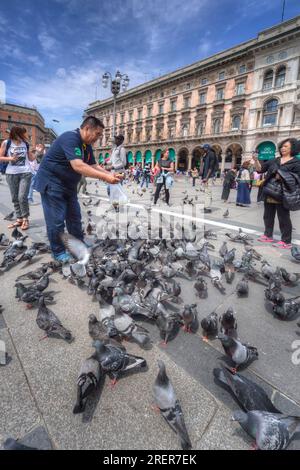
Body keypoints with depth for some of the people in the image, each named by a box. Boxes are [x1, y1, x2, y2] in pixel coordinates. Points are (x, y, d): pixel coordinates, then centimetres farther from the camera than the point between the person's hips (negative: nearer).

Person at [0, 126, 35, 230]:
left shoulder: (25, 144, 6)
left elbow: (31, 158, 12)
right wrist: (10, 158, -15)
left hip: (25, 173, -1)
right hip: (11, 174, 1)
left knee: (22, 197, -11)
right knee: (15, 198, 5)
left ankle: (25, 219, 2)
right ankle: (19, 219, 15)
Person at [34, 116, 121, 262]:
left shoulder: (87, 145, 6)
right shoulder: (70, 138, -24)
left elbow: (93, 166, 5)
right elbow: (78, 166, -36)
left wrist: (111, 175, -12)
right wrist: (105, 177, -38)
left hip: (68, 184, 9)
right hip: (51, 183, -9)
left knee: (74, 216, 13)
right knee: (57, 219, -4)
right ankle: (58, 251, 11)